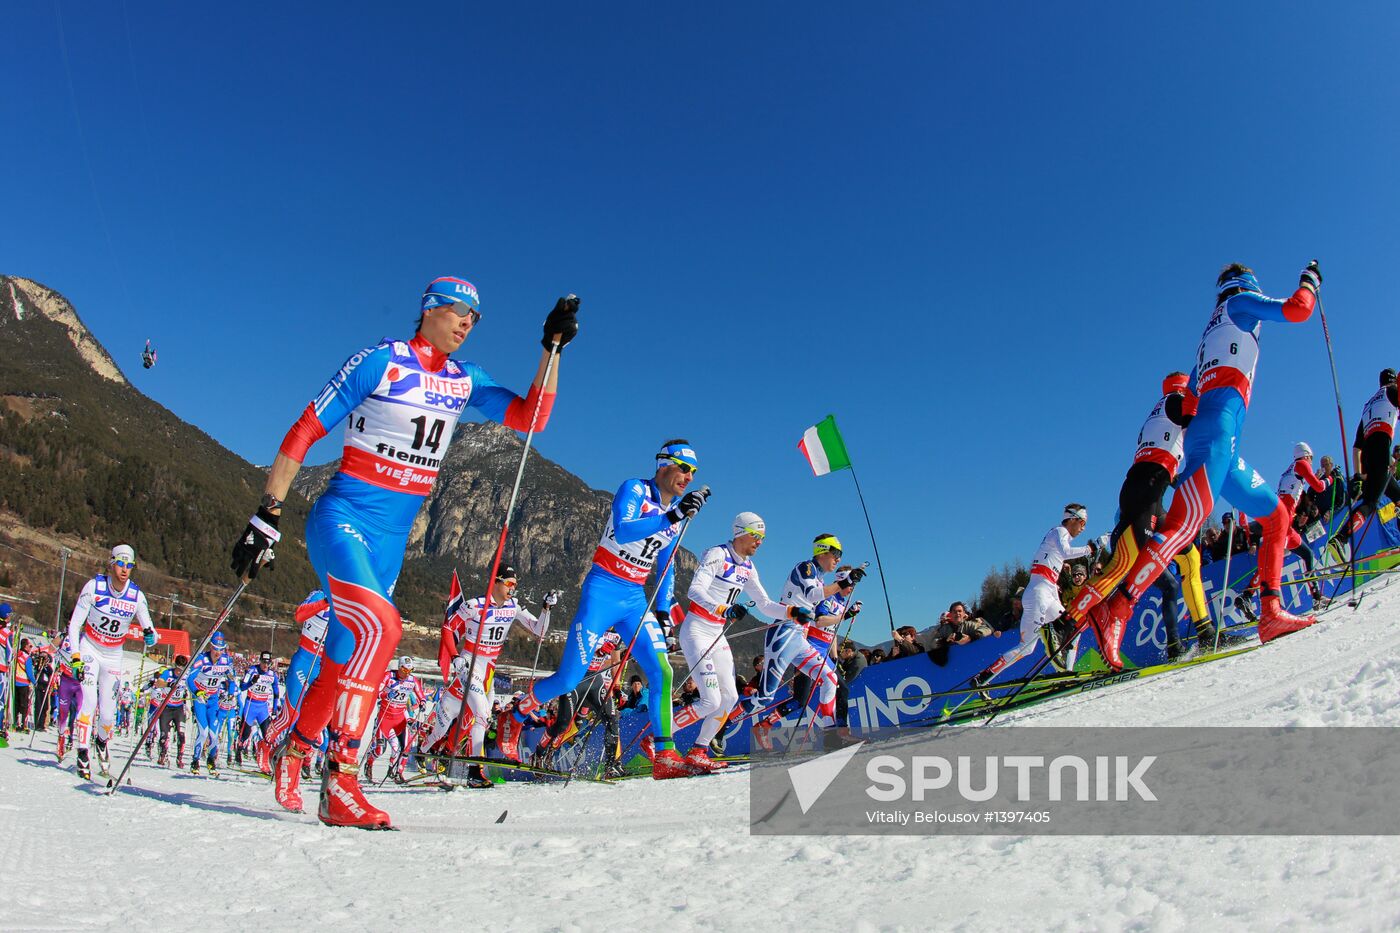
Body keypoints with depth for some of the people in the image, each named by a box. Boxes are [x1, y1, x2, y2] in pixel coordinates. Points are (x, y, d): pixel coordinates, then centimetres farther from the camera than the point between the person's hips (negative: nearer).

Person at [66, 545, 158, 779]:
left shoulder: (136, 595, -12)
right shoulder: (94, 586, -16)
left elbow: (149, 628, -6)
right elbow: (75, 623, -12)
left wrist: (150, 635, -30)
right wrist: (75, 655, -20)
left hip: (113, 655, 2)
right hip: (89, 649, -1)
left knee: (108, 712, -1)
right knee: (89, 701, -18)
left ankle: (102, 742, 30)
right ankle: (82, 754, -9)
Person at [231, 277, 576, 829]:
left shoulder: (465, 381, 10)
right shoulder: (380, 362, -8)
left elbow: (530, 417, 3)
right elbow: (303, 433, -7)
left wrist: (553, 346, -5)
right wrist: (266, 518, -11)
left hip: (393, 538, 6)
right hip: (343, 519, -6)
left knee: (342, 664, 11)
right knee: (382, 626, -28)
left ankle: (293, 753, 36)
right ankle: (341, 782, -21)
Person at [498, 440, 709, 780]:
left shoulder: (675, 514, 10)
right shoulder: (634, 490, -10)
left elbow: (666, 567, 19)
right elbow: (622, 531, -29)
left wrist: (662, 611, 12)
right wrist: (672, 517, -34)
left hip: (636, 600, 6)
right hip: (603, 591, -6)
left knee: (662, 673, -10)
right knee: (569, 678, -5)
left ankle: (665, 757, -4)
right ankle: (515, 718, 21)